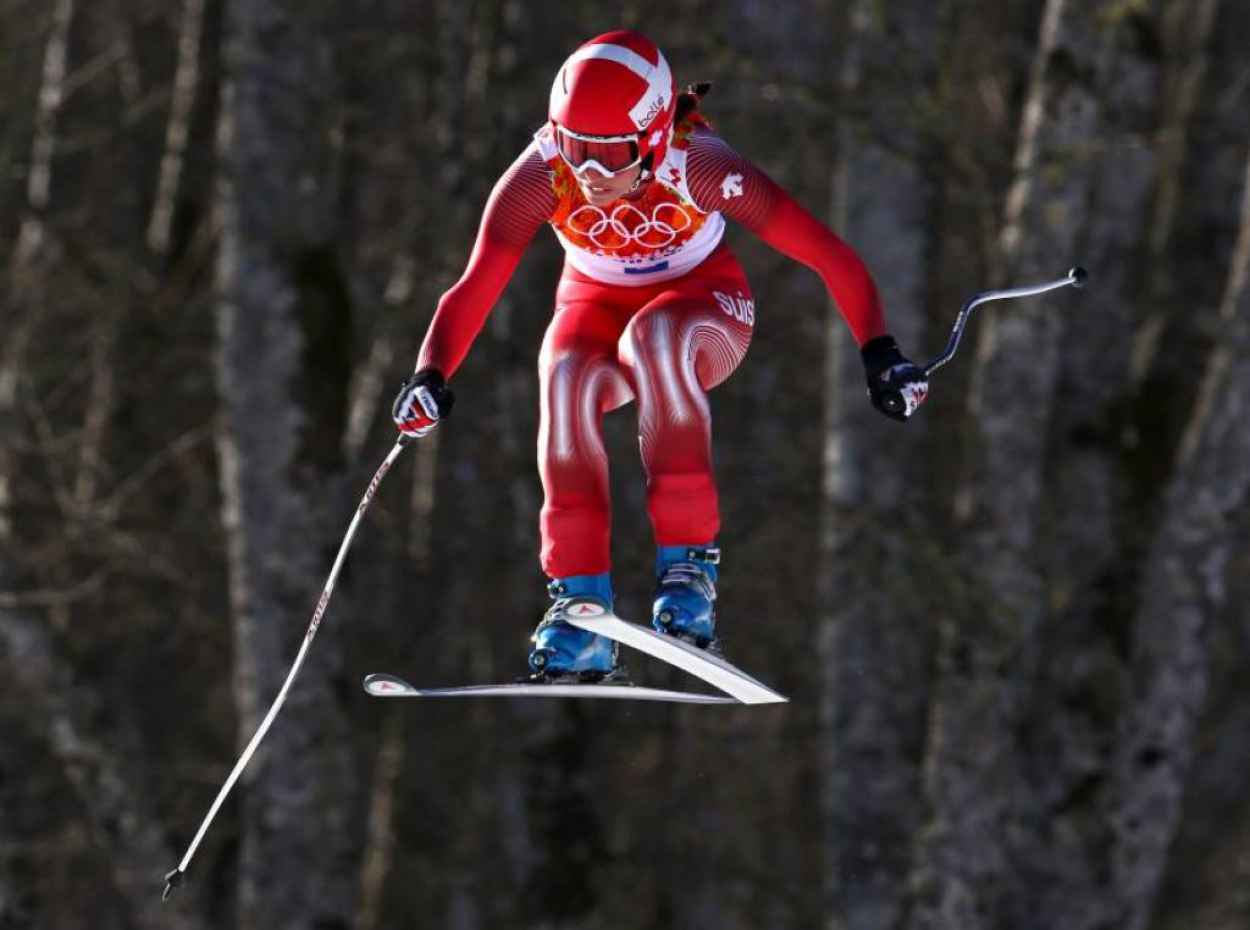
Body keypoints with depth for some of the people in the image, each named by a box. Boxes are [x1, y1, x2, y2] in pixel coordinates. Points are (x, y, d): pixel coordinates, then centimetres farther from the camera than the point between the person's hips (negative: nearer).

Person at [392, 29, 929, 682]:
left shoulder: (695, 166, -31)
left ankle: (688, 560, -31)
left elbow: (830, 256, -29)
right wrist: (431, 375, -49)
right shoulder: (542, 174, -26)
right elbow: (477, 285, -31)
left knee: (655, 335, -37)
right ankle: (580, 599, -29)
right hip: (597, 301, 2)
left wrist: (879, 356, -39)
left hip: (701, 297, -2)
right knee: (567, 375, -33)